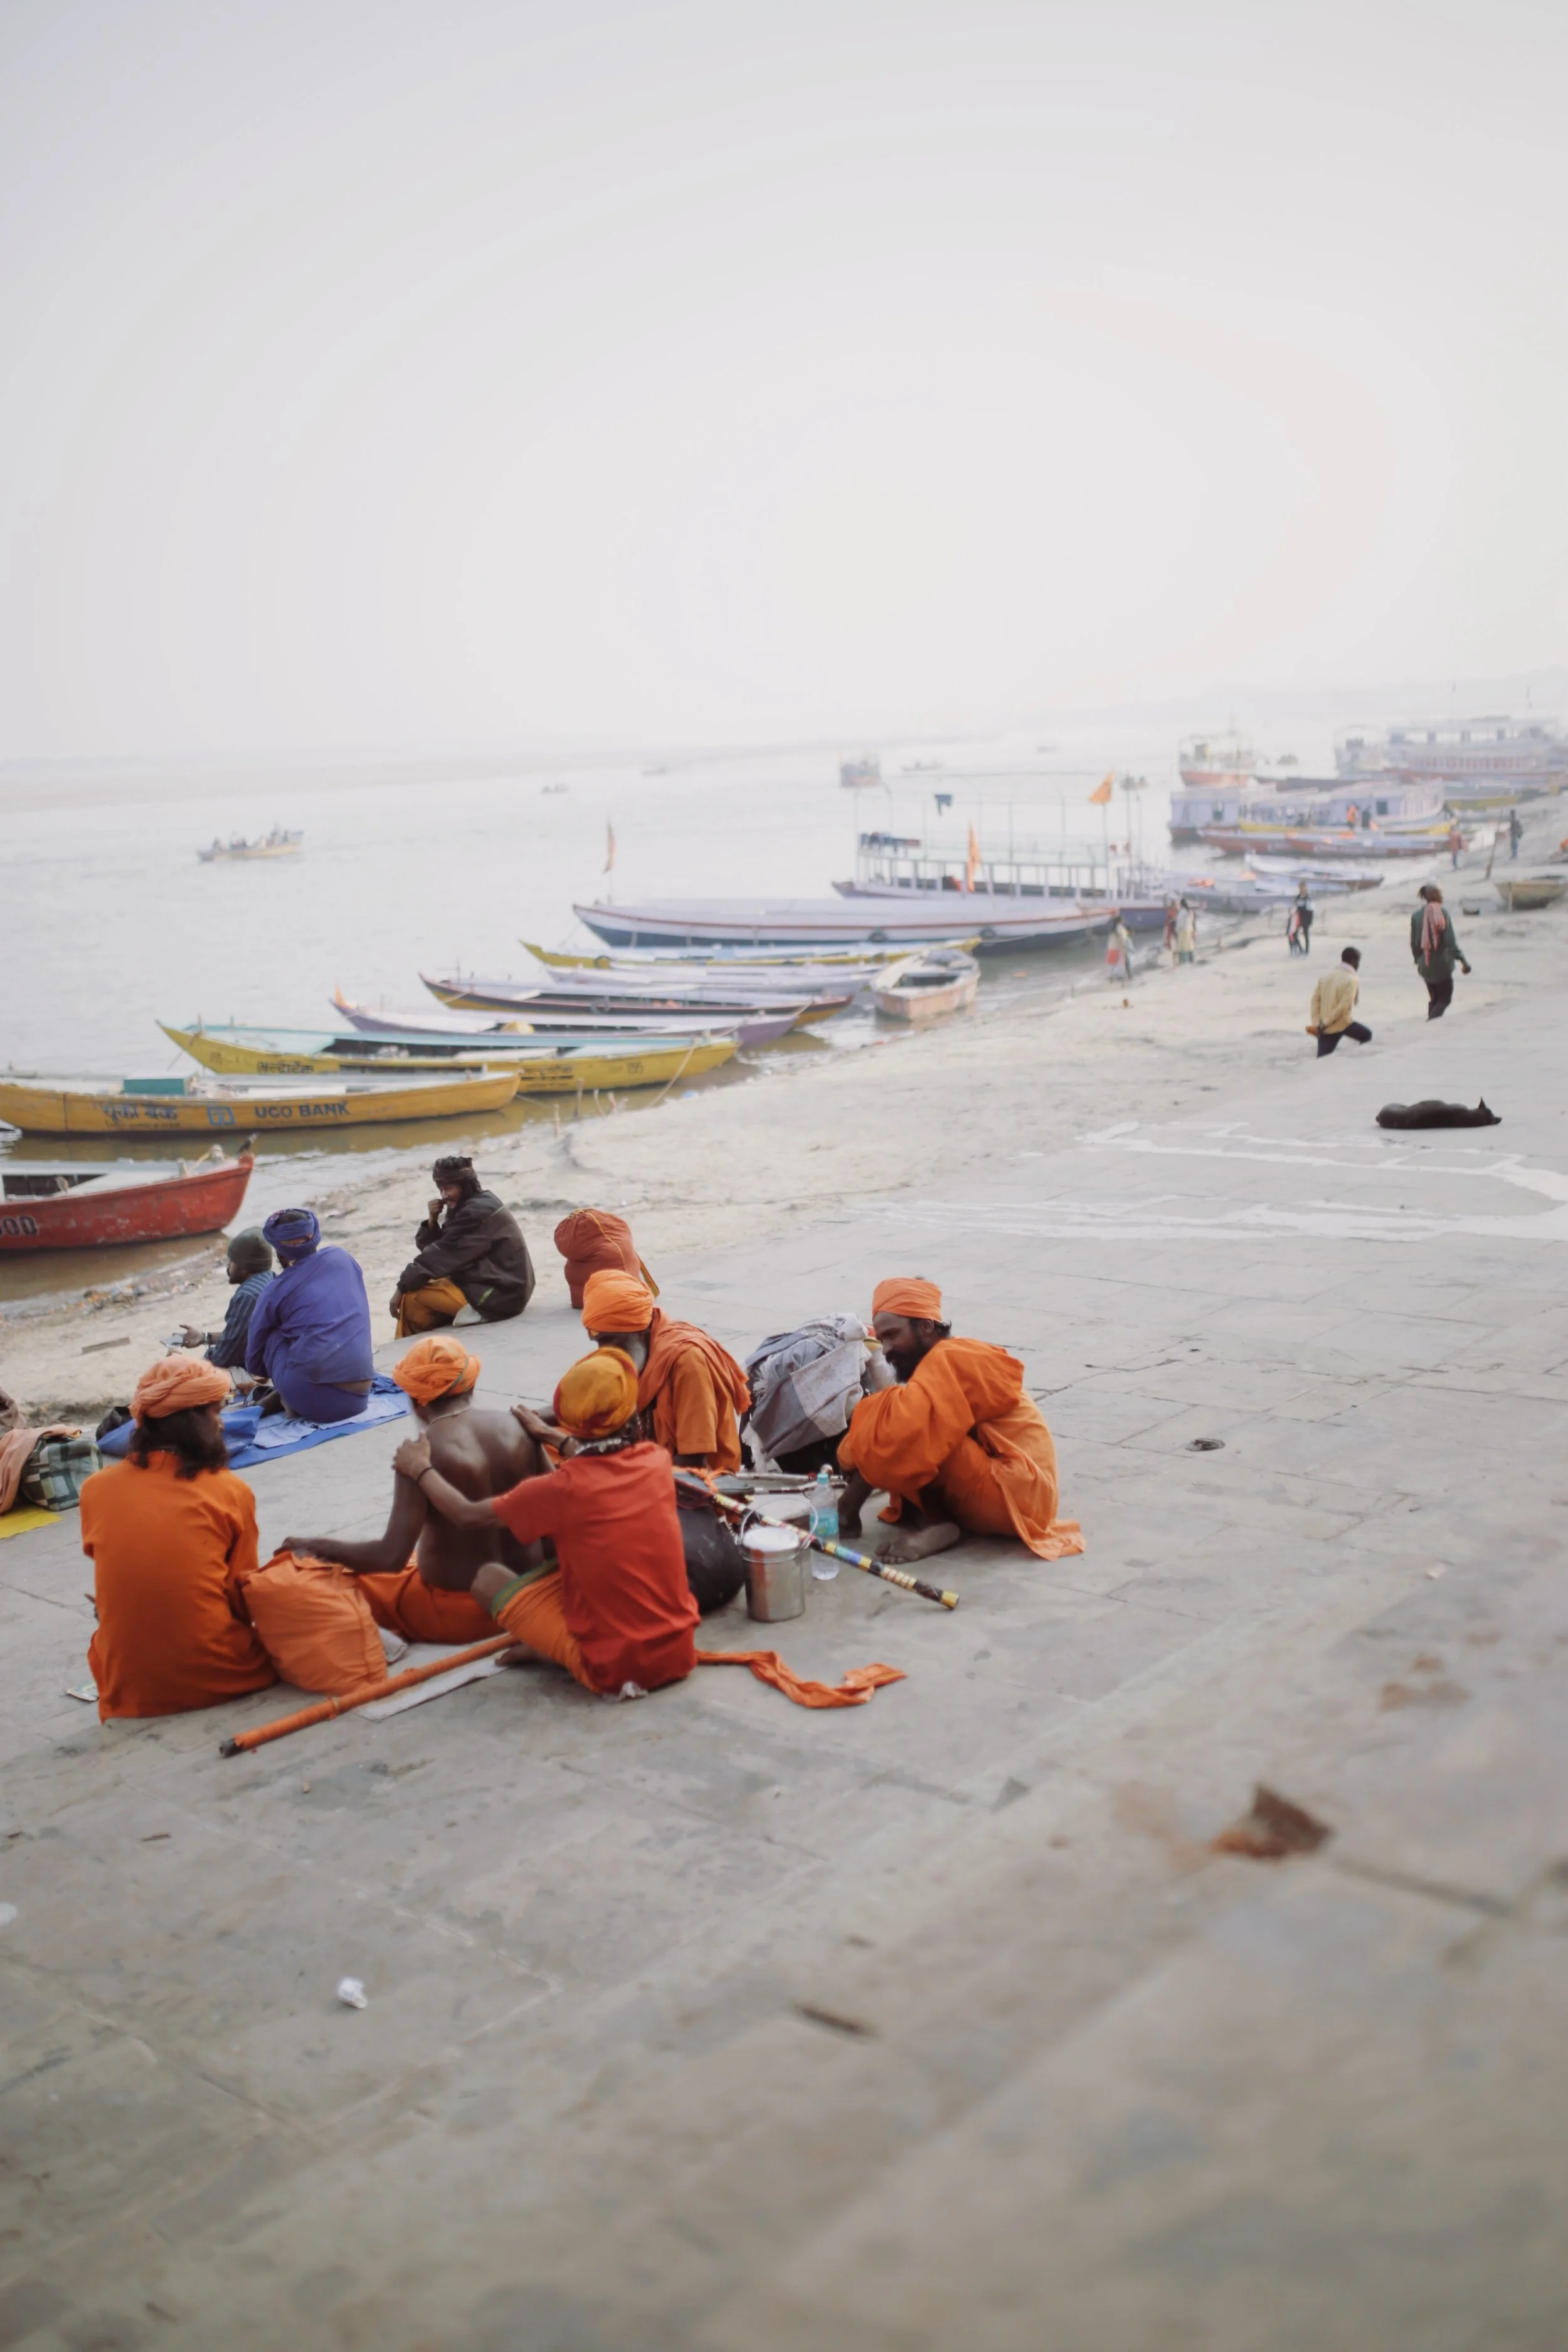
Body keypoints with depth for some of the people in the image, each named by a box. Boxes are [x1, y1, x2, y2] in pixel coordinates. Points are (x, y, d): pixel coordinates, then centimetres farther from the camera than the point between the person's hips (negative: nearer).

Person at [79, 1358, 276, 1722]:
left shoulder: (95, 1489, 1)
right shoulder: (231, 1491, -6)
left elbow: (113, 1590, 11)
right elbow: (242, 1601, 1)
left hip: (128, 1692, 2)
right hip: (220, 1680, -2)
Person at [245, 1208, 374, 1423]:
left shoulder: (275, 1291, 5)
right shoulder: (344, 1259, 13)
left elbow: (253, 1363, 20)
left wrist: (274, 1372, 42)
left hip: (313, 1399, -5)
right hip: (359, 1397, 5)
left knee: (273, 1336, 17)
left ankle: (292, 1403, 10)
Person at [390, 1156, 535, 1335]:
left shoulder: (477, 1212, -17)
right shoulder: (467, 1207, 13)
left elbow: (443, 1255, -18)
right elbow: (437, 1248, 10)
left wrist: (403, 1286, -12)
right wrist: (433, 1221, -9)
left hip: (499, 1296, -10)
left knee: (412, 1296, -10)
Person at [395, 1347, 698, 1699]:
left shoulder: (563, 1489, -17)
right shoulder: (657, 1460, -4)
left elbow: (468, 1516, -1)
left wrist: (420, 1468, 15)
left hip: (612, 1669, -5)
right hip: (681, 1652, 5)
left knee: (488, 1578, 7)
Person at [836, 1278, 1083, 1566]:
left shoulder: (951, 1361, -13)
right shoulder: (941, 1365, 15)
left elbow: (904, 1425, -28)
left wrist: (850, 1454, -13)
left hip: (1012, 1497, -10)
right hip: (992, 1499, 10)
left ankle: (846, 1513, -9)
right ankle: (932, 1523, -9)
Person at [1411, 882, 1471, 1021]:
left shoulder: (1417, 915, -1)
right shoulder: (1443, 913, -13)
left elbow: (1414, 943, 5)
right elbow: (1452, 940, -17)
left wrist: (1418, 960, 20)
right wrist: (1462, 961, -16)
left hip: (1426, 966, 5)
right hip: (1442, 965, -5)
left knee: (1434, 999, 19)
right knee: (1445, 999, 4)